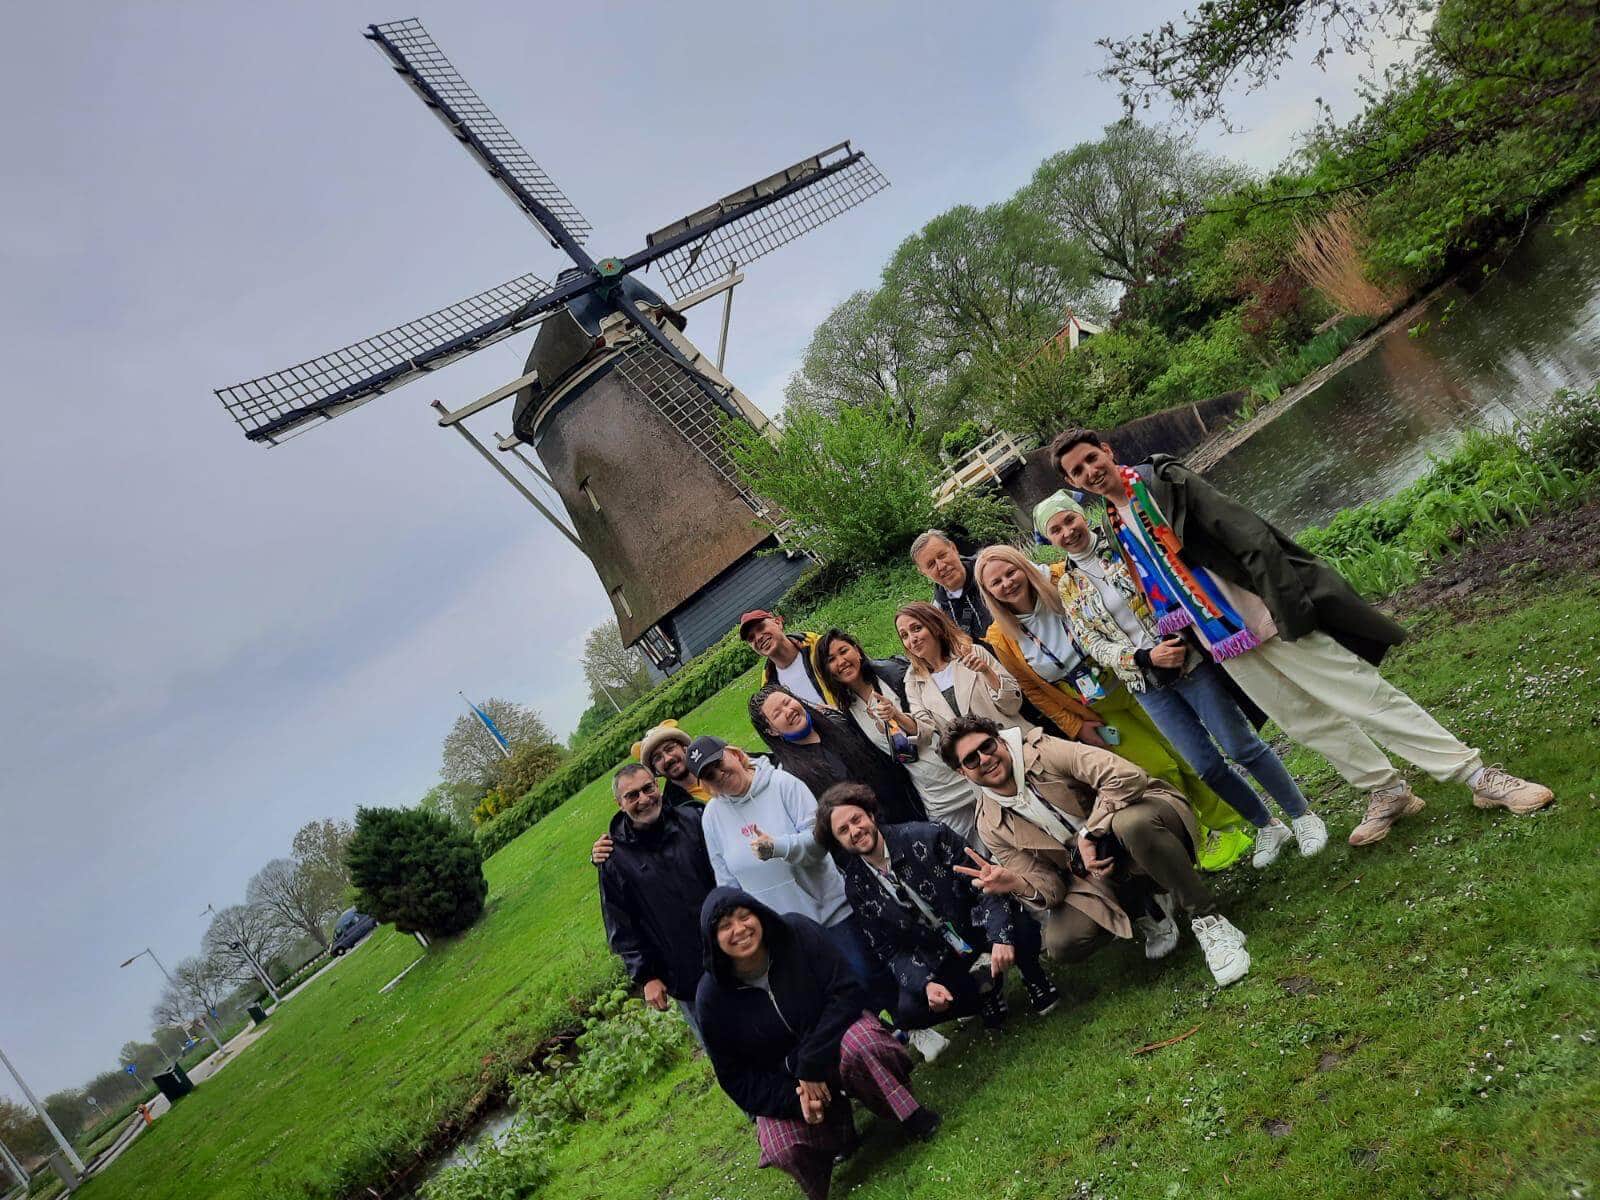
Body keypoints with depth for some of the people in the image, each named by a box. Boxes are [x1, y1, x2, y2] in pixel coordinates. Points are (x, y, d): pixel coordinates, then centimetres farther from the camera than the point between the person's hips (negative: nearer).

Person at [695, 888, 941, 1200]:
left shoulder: (797, 933, -20)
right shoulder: (713, 997, -16)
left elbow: (846, 990, -20)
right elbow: (737, 1078, -8)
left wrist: (813, 1062, -27)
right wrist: (793, 1099, -22)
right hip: (781, 1082, 2)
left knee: (857, 1044, -37)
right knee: (784, 1150, -26)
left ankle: (911, 1115, -10)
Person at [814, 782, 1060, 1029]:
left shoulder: (927, 836, -17)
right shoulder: (856, 887, -7)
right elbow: (889, 950, -3)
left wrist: (1001, 937, -32)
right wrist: (925, 984, -22)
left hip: (978, 925, -3)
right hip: (937, 959, 3)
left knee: (1023, 928, -34)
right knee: (906, 1012, -23)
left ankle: (1032, 976, 2)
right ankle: (983, 991, 4)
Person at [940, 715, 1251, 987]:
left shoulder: (1044, 752, -14)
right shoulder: (991, 826, -3)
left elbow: (1126, 776, -26)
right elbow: (1049, 889, -3)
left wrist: (1088, 834, -24)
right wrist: (1017, 884, -25)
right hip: (1098, 876, 4)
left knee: (1131, 822, -40)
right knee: (1061, 943, -21)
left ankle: (1208, 920, -18)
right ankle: (1148, 909, 8)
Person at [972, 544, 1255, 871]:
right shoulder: (1002, 639, -14)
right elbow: (1032, 690, -3)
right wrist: (1076, 727, -4)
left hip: (1129, 684, 1)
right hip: (1094, 715, 0)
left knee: (1186, 756, 5)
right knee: (1159, 769, -4)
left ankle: (1231, 822, 28)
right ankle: (1199, 843, 18)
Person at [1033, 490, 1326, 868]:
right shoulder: (1068, 587, 3)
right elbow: (1095, 645, -1)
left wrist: (1181, 640, -17)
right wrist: (1146, 658, -15)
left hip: (1188, 660, -3)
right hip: (1147, 683, 3)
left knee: (1241, 745, -1)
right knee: (1206, 765, 6)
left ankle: (1303, 816, 19)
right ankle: (1267, 827, 27)